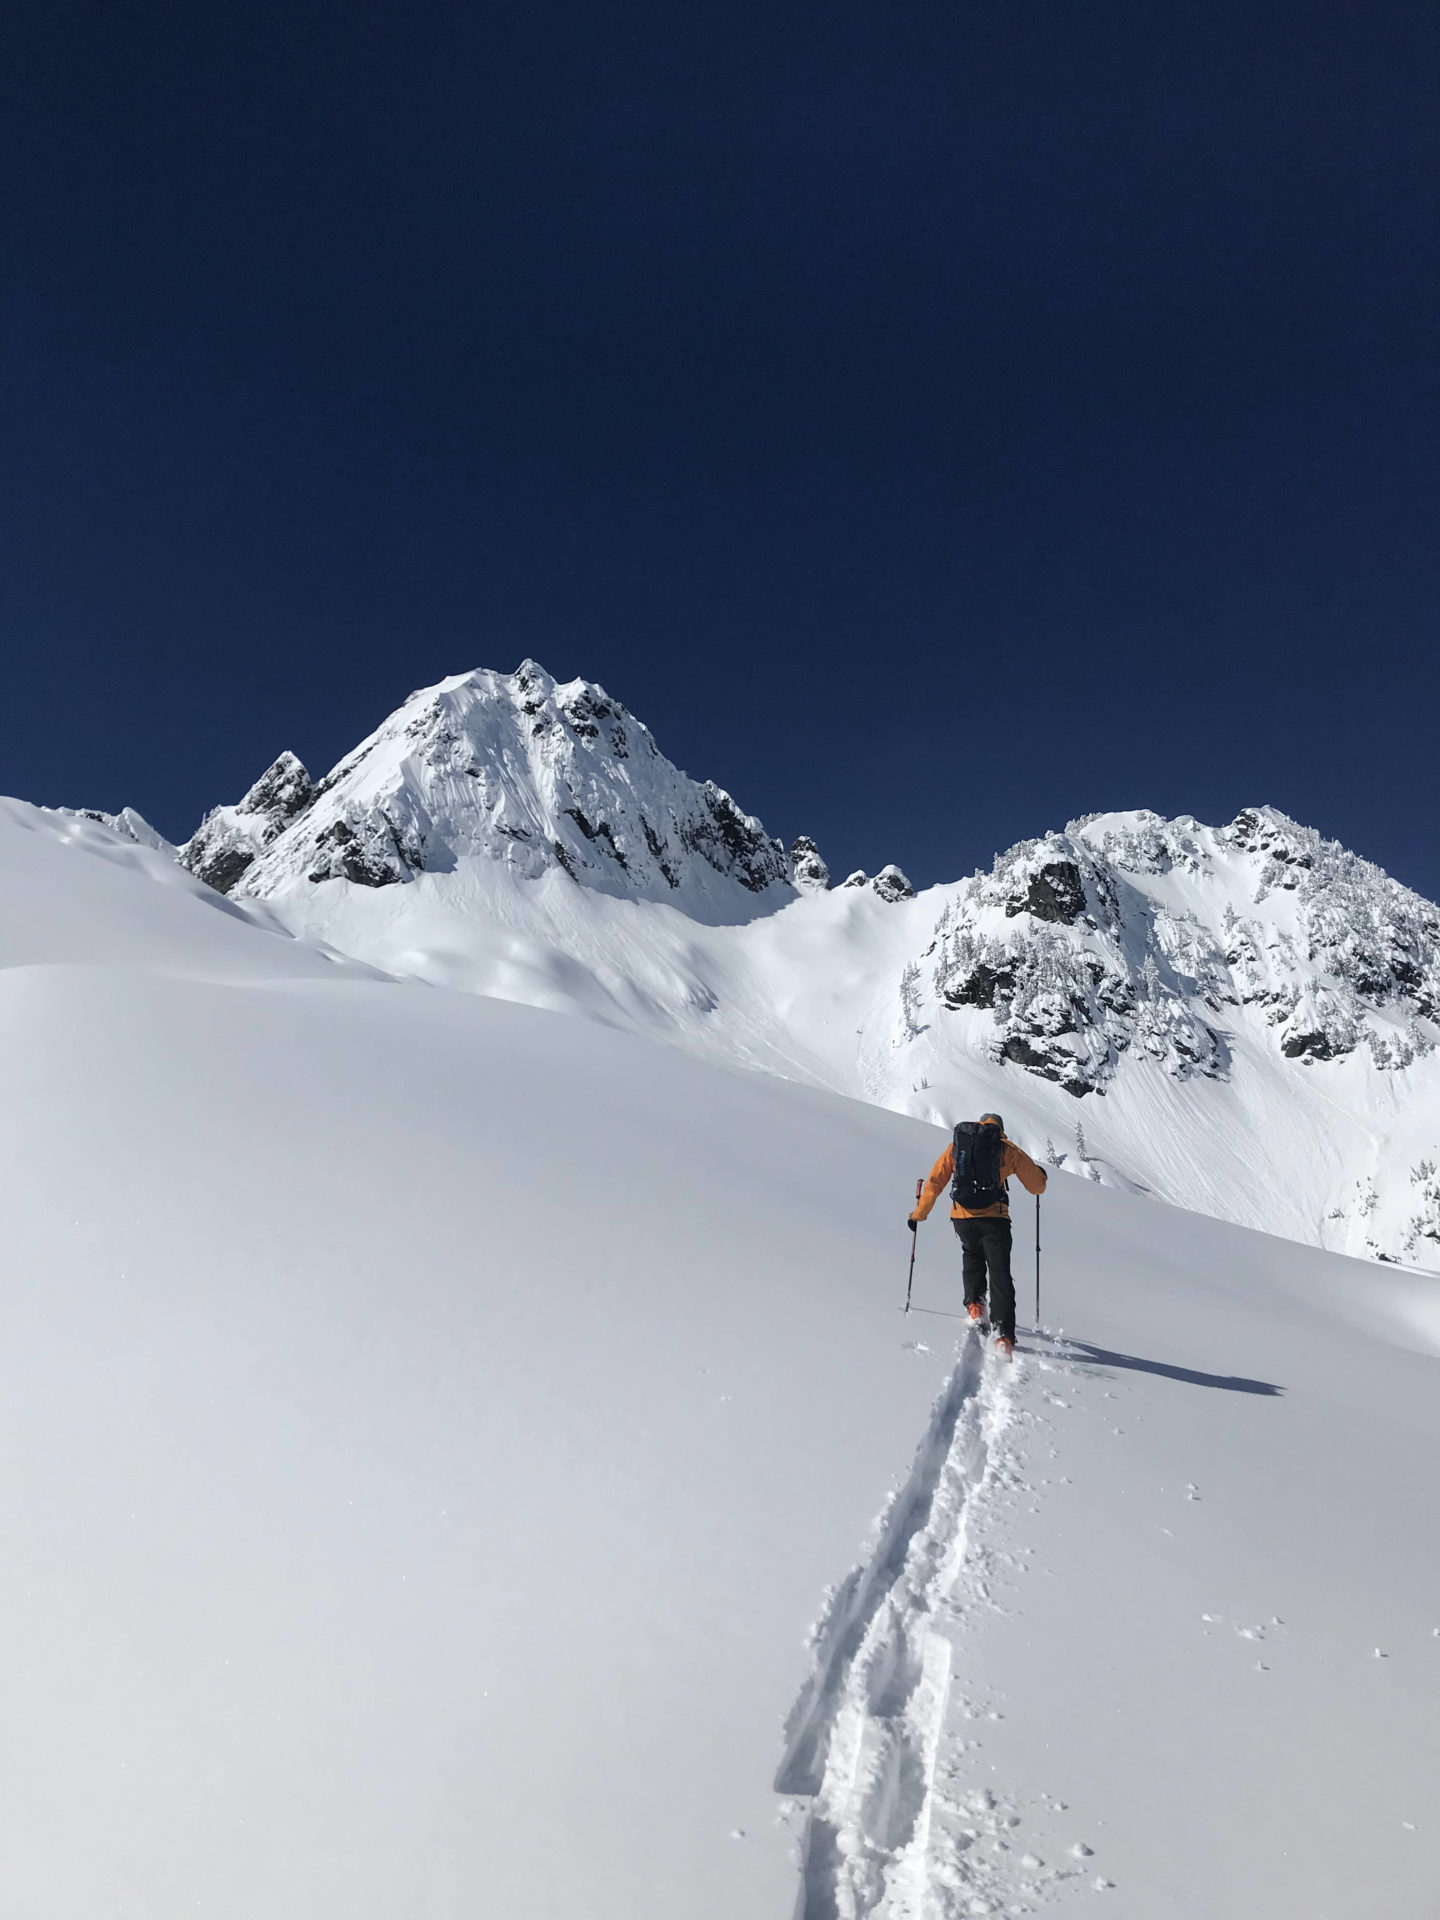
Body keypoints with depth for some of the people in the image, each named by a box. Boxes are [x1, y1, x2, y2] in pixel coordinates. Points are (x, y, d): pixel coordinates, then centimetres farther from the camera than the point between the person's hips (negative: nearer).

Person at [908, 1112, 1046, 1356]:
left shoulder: (956, 1144, 11)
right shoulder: (1008, 1149, 7)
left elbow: (935, 1182, 11)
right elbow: (1037, 1186, 12)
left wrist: (919, 1214, 20)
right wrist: (1040, 1173, 35)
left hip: (962, 1217, 2)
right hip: (994, 1218, -2)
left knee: (972, 1257, 31)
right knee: (1000, 1276, 2)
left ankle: (974, 1303, 17)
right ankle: (1003, 1333, -10)